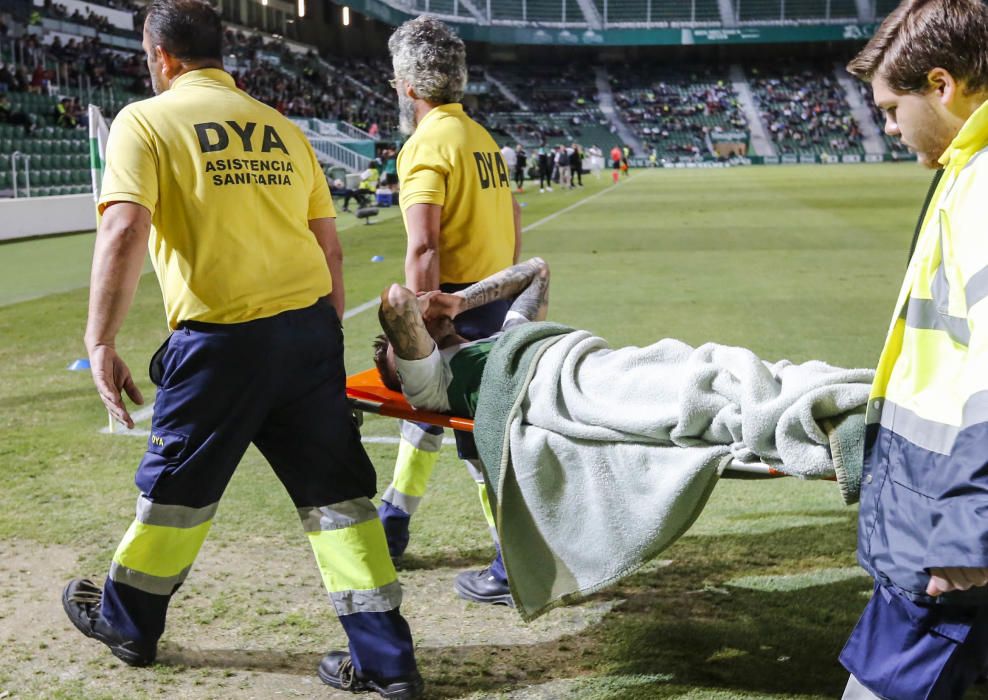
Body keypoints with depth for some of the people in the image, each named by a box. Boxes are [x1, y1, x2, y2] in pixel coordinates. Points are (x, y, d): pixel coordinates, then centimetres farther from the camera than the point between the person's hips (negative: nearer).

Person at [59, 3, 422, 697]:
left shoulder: (145, 121, 0)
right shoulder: (284, 129, 15)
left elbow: (124, 233, -14)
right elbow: (330, 248, 15)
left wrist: (101, 343, -13)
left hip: (221, 337, -4)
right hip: (310, 325, 4)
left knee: (178, 485, 14)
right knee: (334, 490, 9)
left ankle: (128, 620, 35)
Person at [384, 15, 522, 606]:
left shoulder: (427, 145, -14)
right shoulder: (484, 138, 13)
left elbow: (424, 249, -22)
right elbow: (514, 225, 19)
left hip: (457, 302, -9)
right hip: (498, 298, 9)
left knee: (480, 437, -3)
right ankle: (390, 533, 36)